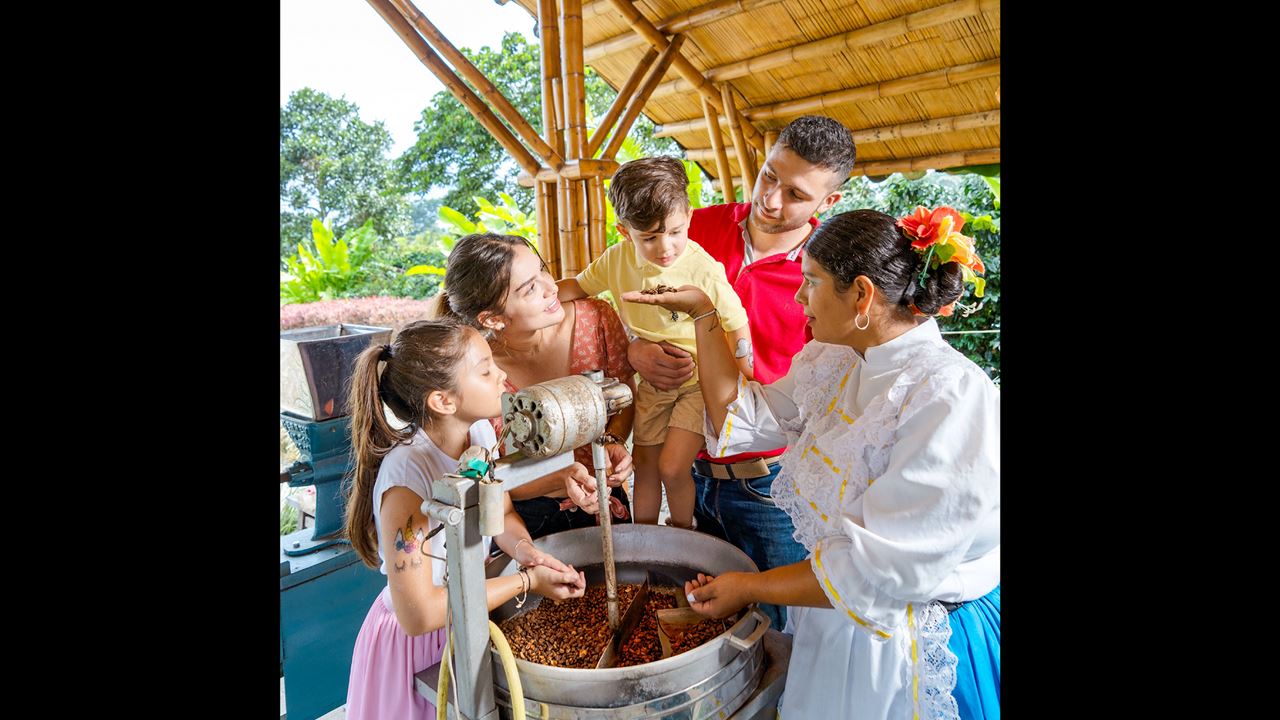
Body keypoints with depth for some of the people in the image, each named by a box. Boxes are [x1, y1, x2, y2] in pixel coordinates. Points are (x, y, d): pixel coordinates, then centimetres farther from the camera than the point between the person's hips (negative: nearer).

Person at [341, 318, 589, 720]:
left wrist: (522, 548, -18)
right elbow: (418, 614, -31)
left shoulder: (480, 432, -12)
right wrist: (526, 582, -26)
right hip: (419, 642, -6)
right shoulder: (407, 473, -32)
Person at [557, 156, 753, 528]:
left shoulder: (704, 269, -24)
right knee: (644, 462, 15)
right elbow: (580, 285, 7)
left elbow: (738, 325, -13)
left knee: (672, 467, -10)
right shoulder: (618, 259, -10)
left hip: (700, 382, -5)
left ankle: (682, 533, 19)